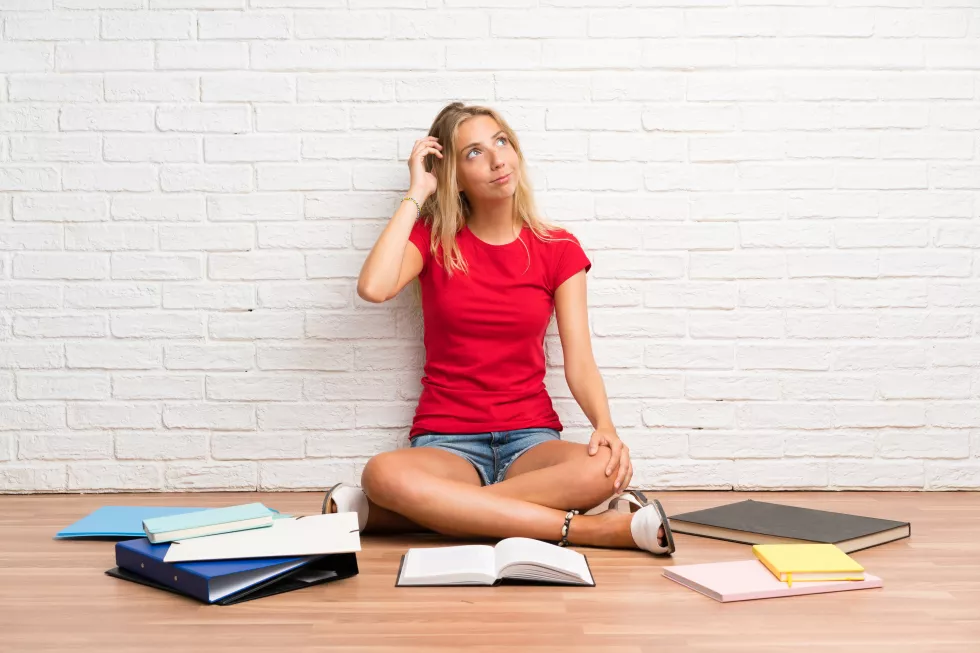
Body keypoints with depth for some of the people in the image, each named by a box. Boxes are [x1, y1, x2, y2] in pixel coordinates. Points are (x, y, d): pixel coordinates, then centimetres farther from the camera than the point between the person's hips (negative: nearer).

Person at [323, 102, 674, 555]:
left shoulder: (558, 248, 5)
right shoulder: (432, 237, 5)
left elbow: (579, 362, -1)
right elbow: (373, 288, -17)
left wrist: (605, 425, -22)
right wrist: (416, 193, -8)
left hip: (531, 439, 1)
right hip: (447, 444, 0)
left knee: (605, 468, -34)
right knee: (383, 472, -36)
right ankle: (594, 528, -30)